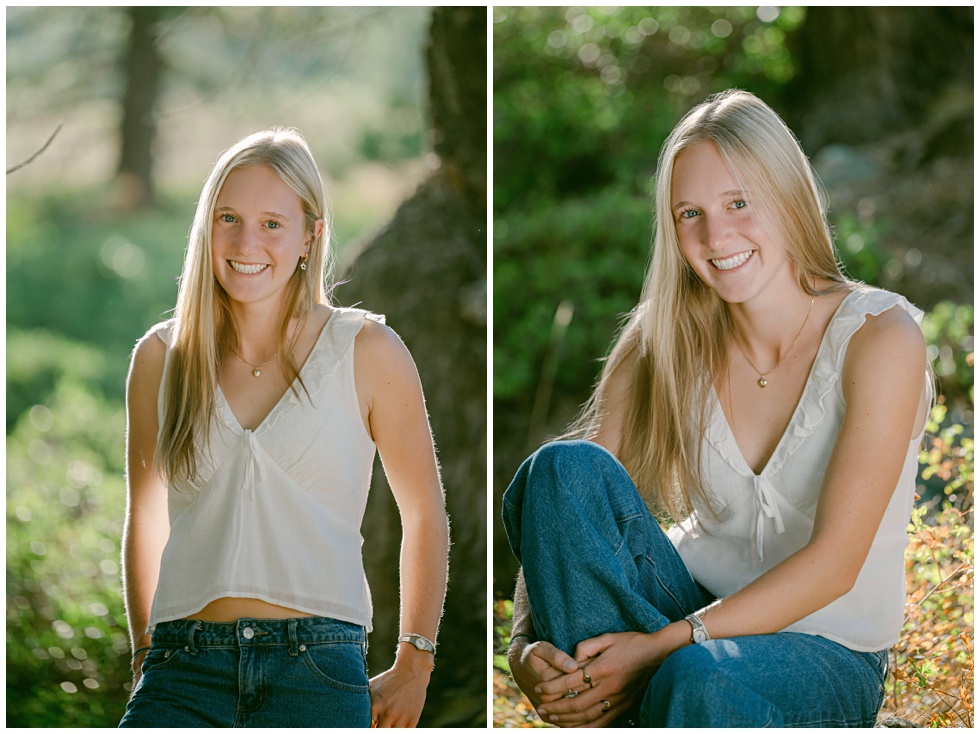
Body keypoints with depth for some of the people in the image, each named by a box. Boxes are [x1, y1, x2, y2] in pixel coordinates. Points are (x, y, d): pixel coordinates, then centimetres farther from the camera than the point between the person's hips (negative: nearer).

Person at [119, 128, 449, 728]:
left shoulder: (366, 352, 3)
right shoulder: (162, 357, 9)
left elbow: (425, 514, 10)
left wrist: (413, 667, 9)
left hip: (318, 676, -1)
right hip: (185, 672, 2)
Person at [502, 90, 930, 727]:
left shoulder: (879, 336, -13)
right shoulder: (664, 344, -1)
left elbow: (834, 564, -19)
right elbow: (568, 496, -6)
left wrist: (664, 646, -26)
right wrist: (525, 646, -26)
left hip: (827, 649, -4)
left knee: (700, 678, -41)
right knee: (563, 467, -24)